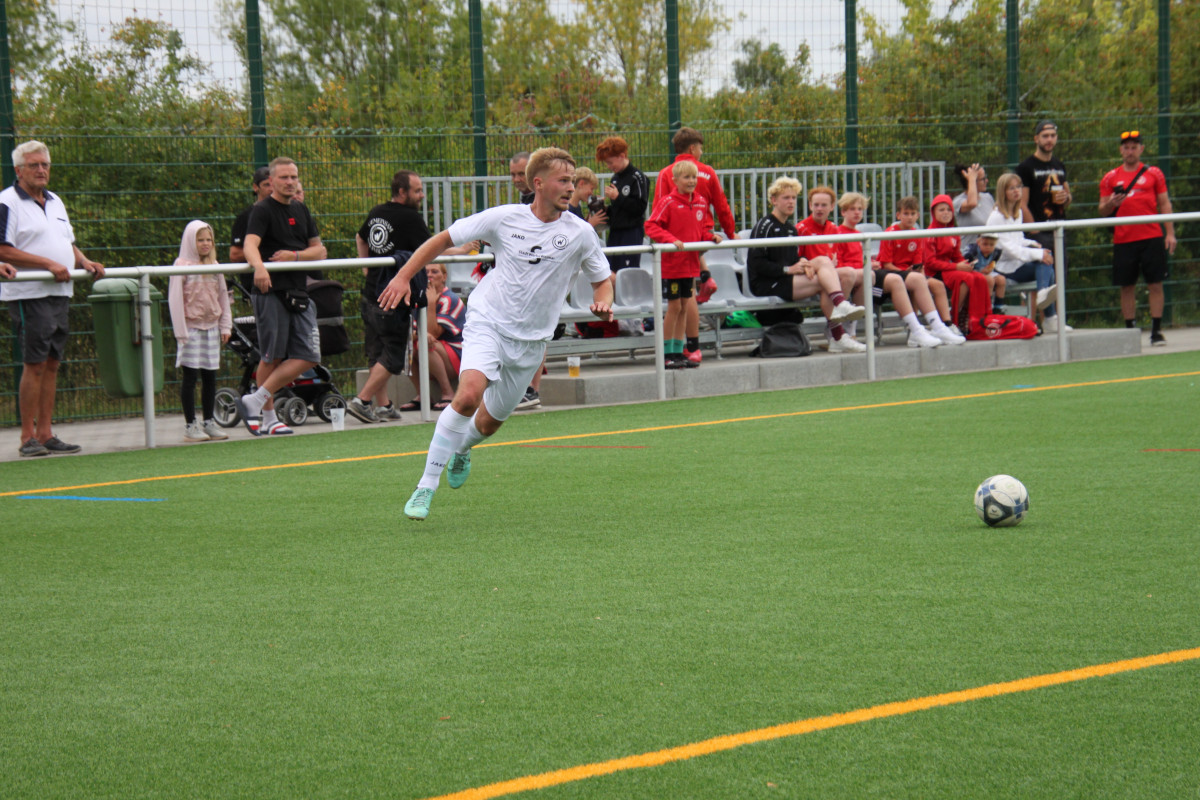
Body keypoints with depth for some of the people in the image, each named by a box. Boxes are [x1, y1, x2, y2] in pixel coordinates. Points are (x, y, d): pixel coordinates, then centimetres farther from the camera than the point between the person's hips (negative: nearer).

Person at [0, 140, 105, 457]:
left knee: (52, 363, 7)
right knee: (34, 364, -8)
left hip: (59, 294, 8)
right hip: (28, 295, -8)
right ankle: (28, 437, -4)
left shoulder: (55, 202, 19)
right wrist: (49, 264, -17)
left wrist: (84, 262, 6)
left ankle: (45, 433, 12)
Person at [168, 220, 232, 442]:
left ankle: (209, 422, 14)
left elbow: (222, 297, 16)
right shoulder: (182, 266, -6)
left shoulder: (214, 267, 10)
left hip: (211, 328, 5)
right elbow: (175, 300, -7)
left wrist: (225, 325, 10)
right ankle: (191, 425, 0)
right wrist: (181, 331, -11)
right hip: (191, 328, -5)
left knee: (210, 376, 6)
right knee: (190, 376, -3)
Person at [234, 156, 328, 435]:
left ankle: (255, 400, 1)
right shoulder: (263, 210, -3)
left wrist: (295, 255, -5)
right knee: (272, 357, -4)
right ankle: (268, 417, 6)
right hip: (270, 291, -6)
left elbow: (319, 250, 16)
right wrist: (259, 266, -41)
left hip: (298, 294, 6)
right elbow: (250, 244, -20)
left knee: (308, 357, -4)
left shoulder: (301, 211, 18)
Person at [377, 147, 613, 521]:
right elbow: (444, 239, 3)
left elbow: (602, 280, 10)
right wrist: (403, 276, -4)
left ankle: (462, 448, 50)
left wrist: (603, 304, -13)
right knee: (469, 395, -28)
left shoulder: (580, 233, -4)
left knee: (490, 422, 12)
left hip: (531, 339, 3)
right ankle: (426, 487, -21)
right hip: (487, 321, -3)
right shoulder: (504, 218, -8)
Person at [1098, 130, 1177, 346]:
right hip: (1123, 240, 1)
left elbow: (1164, 204, 9)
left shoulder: (1154, 174, 9)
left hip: (1152, 237, -1)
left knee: (1155, 284, -4)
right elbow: (1103, 211, 11)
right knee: (1127, 287, 2)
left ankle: (1156, 331, -1)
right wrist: (1110, 204, -12)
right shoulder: (1110, 178, 10)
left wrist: (1170, 233, 0)